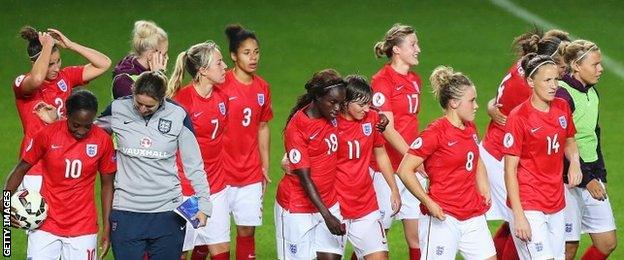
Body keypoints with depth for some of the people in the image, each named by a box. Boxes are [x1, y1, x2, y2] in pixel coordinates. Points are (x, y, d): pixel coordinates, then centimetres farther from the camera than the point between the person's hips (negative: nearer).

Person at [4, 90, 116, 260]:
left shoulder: (102, 140, -4)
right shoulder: (48, 134, -7)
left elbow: (107, 185, 5)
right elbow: (21, 169, 4)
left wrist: (107, 229, 4)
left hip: (83, 228, 0)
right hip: (46, 225, 0)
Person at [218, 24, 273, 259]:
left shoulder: (262, 88, 6)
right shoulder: (221, 85, -10)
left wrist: (265, 166, 16)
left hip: (251, 174, 4)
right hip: (221, 171, -4)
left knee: (247, 230, 6)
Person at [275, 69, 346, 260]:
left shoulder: (332, 115, -1)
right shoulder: (297, 127, -19)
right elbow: (305, 178, -19)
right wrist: (327, 216, -24)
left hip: (328, 202, 6)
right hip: (297, 208, -6)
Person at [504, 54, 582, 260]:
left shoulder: (562, 108, 5)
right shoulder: (519, 117, -13)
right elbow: (510, 170, -12)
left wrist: (574, 161, 1)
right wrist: (519, 216, -17)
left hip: (557, 204, 7)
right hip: (528, 205, -7)